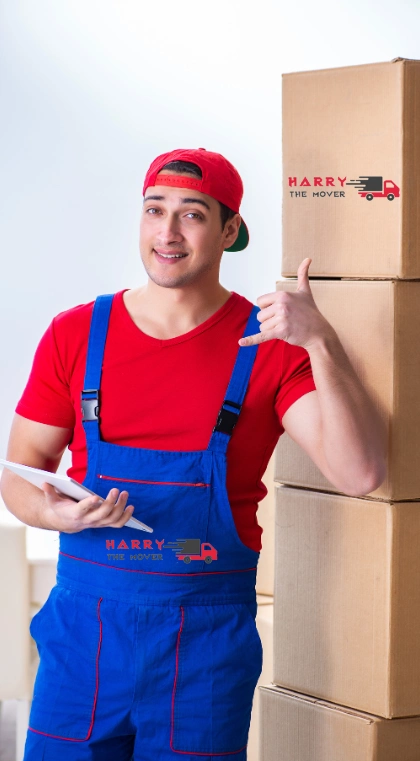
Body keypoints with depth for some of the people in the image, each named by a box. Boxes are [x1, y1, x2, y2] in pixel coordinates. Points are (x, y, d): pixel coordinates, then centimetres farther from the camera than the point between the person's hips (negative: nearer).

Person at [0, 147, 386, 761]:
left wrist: (321, 343, -25)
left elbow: (359, 474, -15)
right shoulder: (76, 334, 3)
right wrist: (57, 513, -16)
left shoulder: (271, 347, -3)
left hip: (208, 640, -1)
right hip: (85, 623, 2)